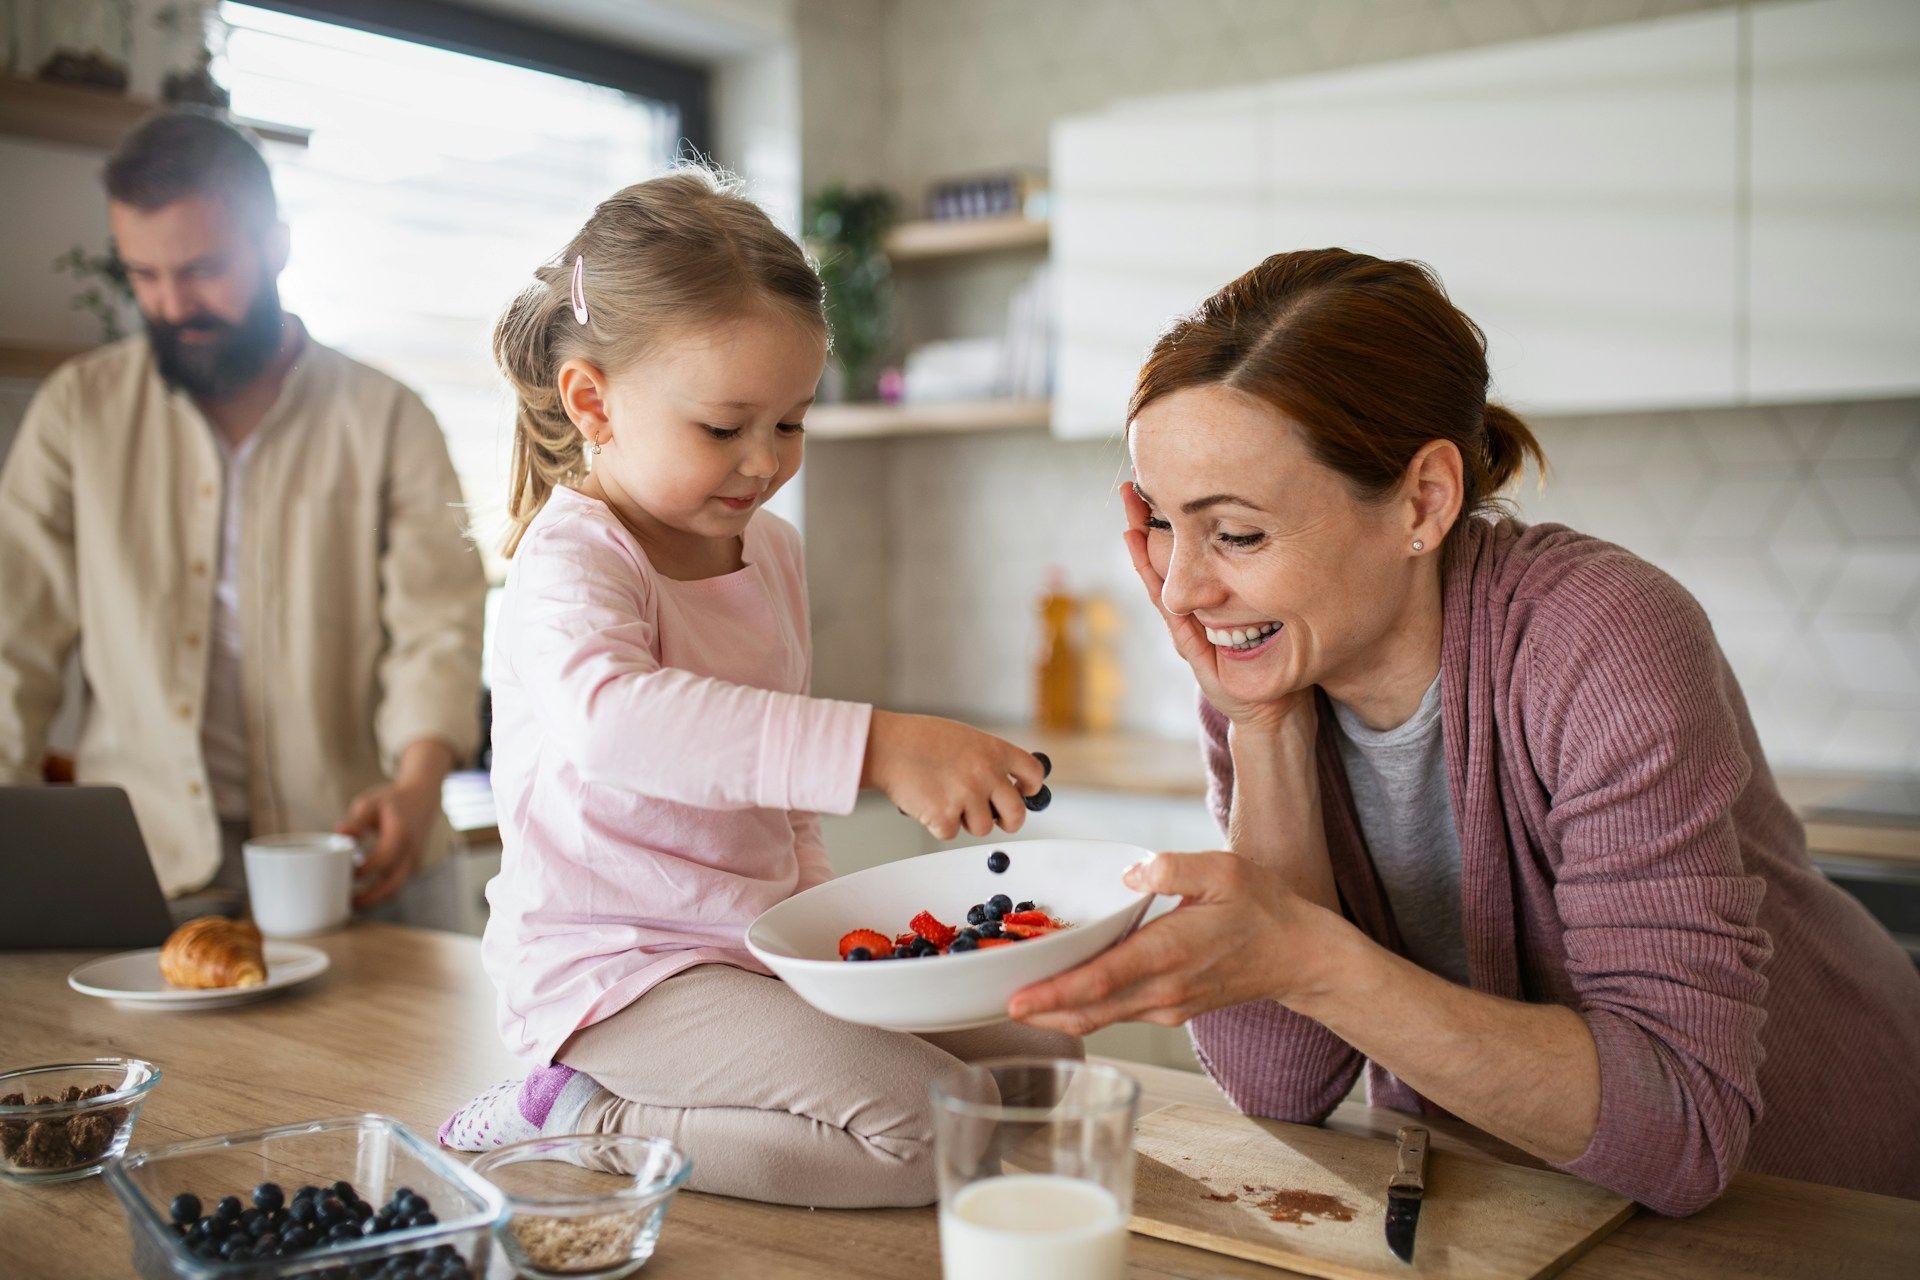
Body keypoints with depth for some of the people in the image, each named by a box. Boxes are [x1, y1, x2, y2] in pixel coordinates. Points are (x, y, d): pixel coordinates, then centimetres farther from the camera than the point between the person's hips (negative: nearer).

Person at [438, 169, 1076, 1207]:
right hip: (617, 967, -9)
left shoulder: (771, 547, 10)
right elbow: (612, 720, -40)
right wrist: (875, 748, -47)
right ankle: (579, 1120, -6)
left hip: (765, 942, 9)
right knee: (937, 1130, -22)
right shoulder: (571, 558, -16)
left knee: (1045, 1061, 4)